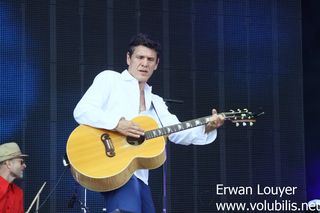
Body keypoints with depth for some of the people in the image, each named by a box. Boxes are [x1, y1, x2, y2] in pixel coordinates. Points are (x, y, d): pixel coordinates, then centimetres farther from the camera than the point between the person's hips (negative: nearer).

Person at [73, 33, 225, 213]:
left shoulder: (156, 102, 24)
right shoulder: (109, 79, 6)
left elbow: (178, 133, 11)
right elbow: (81, 111, -7)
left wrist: (207, 128, -7)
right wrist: (117, 124, -20)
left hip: (139, 174, 8)